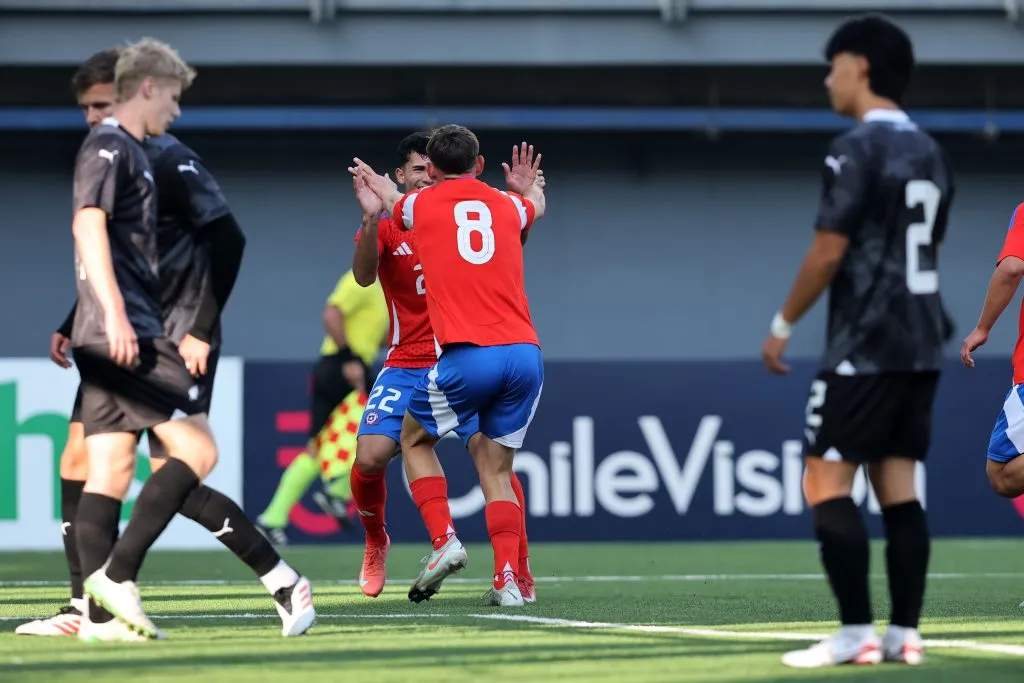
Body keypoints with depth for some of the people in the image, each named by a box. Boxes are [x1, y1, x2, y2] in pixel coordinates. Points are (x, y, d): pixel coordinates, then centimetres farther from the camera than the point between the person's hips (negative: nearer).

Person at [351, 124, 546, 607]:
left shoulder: (421, 204, 11)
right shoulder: (508, 205, 17)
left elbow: (391, 200, 38)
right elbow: (537, 204, 44)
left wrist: (373, 179, 59)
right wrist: (531, 185, 66)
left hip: (467, 355, -3)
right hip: (525, 351, 3)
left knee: (415, 440, 21)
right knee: (496, 469, 14)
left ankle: (444, 541, 3)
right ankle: (507, 580, -1)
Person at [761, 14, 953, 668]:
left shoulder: (856, 150, -11)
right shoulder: (930, 153, 15)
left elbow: (829, 252, -14)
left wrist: (783, 326, -4)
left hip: (864, 346, -8)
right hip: (921, 345, 8)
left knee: (827, 483, -5)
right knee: (899, 486, 8)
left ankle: (856, 633, -10)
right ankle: (905, 633, 4)